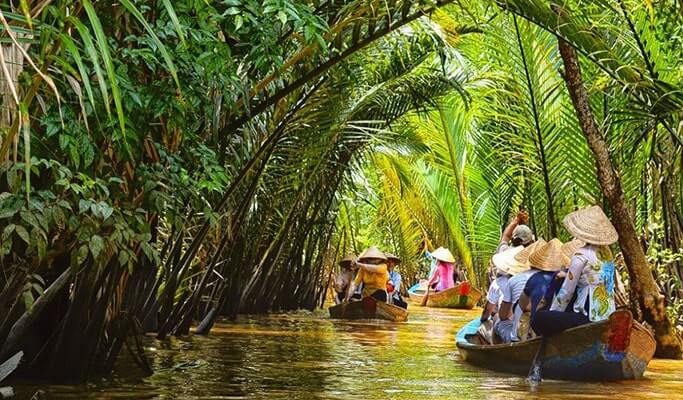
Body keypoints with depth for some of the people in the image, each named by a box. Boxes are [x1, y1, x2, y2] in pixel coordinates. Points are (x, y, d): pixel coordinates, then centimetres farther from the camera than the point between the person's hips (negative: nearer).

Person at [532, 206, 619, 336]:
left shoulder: (581, 255, -15)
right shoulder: (606, 251, 7)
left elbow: (566, 291, -9)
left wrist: (552, 311, 5)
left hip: (590, 316, -9)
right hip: (608, 313, 9)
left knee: (538, 318, -5)